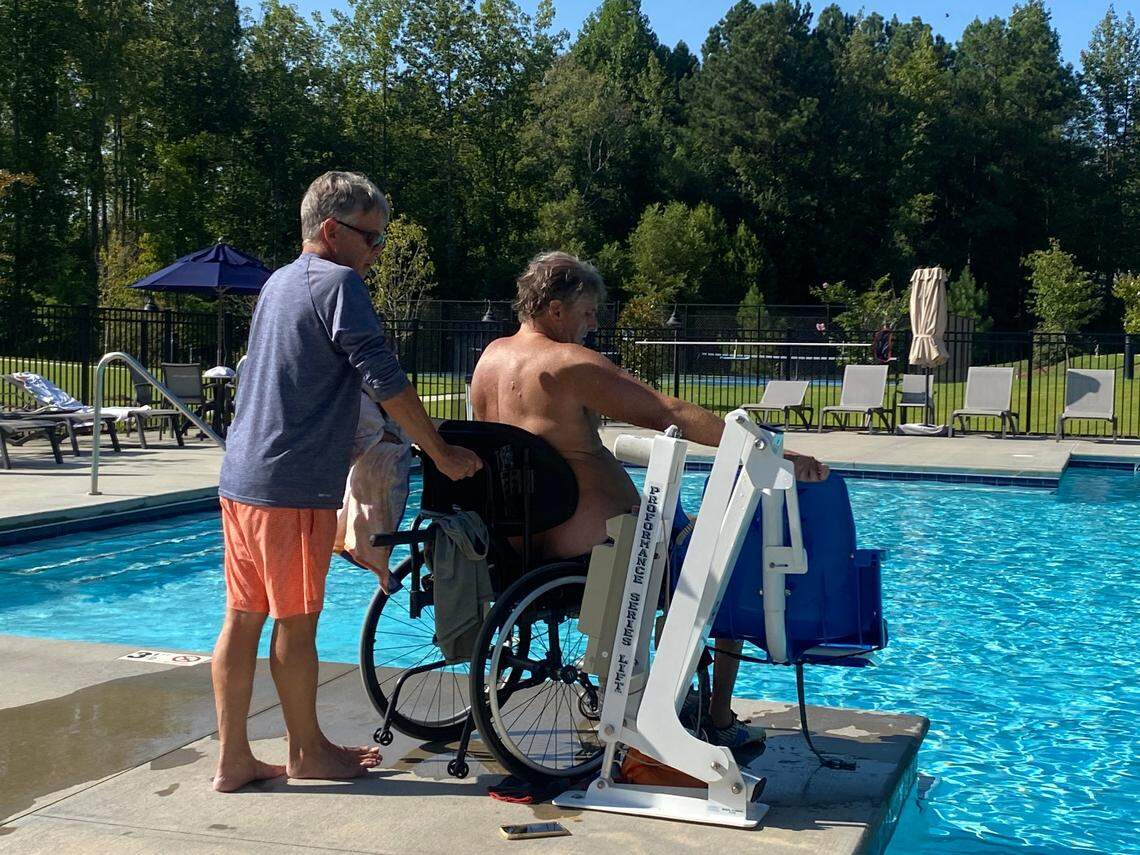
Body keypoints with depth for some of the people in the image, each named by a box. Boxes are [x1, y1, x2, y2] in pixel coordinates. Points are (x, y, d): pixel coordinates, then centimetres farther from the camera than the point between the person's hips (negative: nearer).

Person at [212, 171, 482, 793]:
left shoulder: (278, 282, 18)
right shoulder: (338, 283, -10)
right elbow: (385, 380, -17)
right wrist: (441, 451, -10)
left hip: (241, 477, 9)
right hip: (293, 484, -9)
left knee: (242, 616, 9)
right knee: (297, 621, 3)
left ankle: (233, 758, 16)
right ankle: (307, 752, 17)